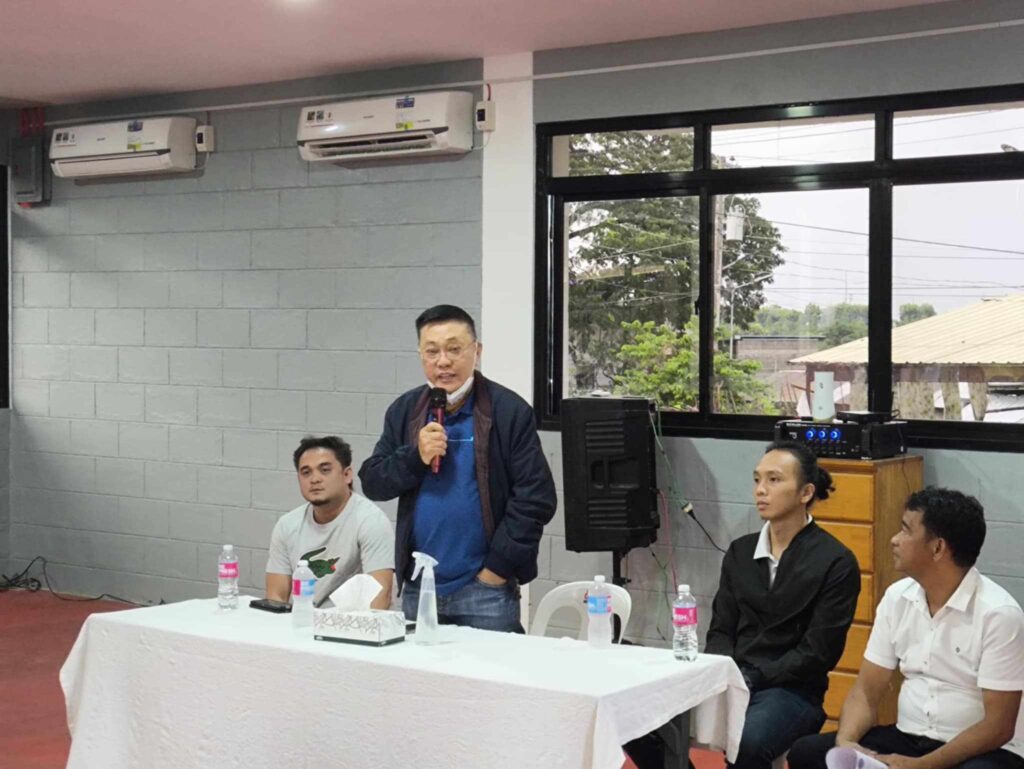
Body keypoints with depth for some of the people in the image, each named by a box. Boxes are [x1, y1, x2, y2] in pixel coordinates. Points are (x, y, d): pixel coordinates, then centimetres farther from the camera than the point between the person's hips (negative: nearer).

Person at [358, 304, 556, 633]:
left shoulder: (509, 411, -5)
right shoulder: (404, 411, 9)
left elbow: (536, 498, -8)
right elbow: (371, 482, 8)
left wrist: (498, 568, -11)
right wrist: (415, 456, -10)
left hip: (485, 590, -4)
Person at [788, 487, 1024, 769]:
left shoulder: (998, 613, -15)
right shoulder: (897, 597, 2)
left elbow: (998, 726, -16)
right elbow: (866, 691, 4)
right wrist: (845, 741, -18)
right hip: (908, 739, 5)